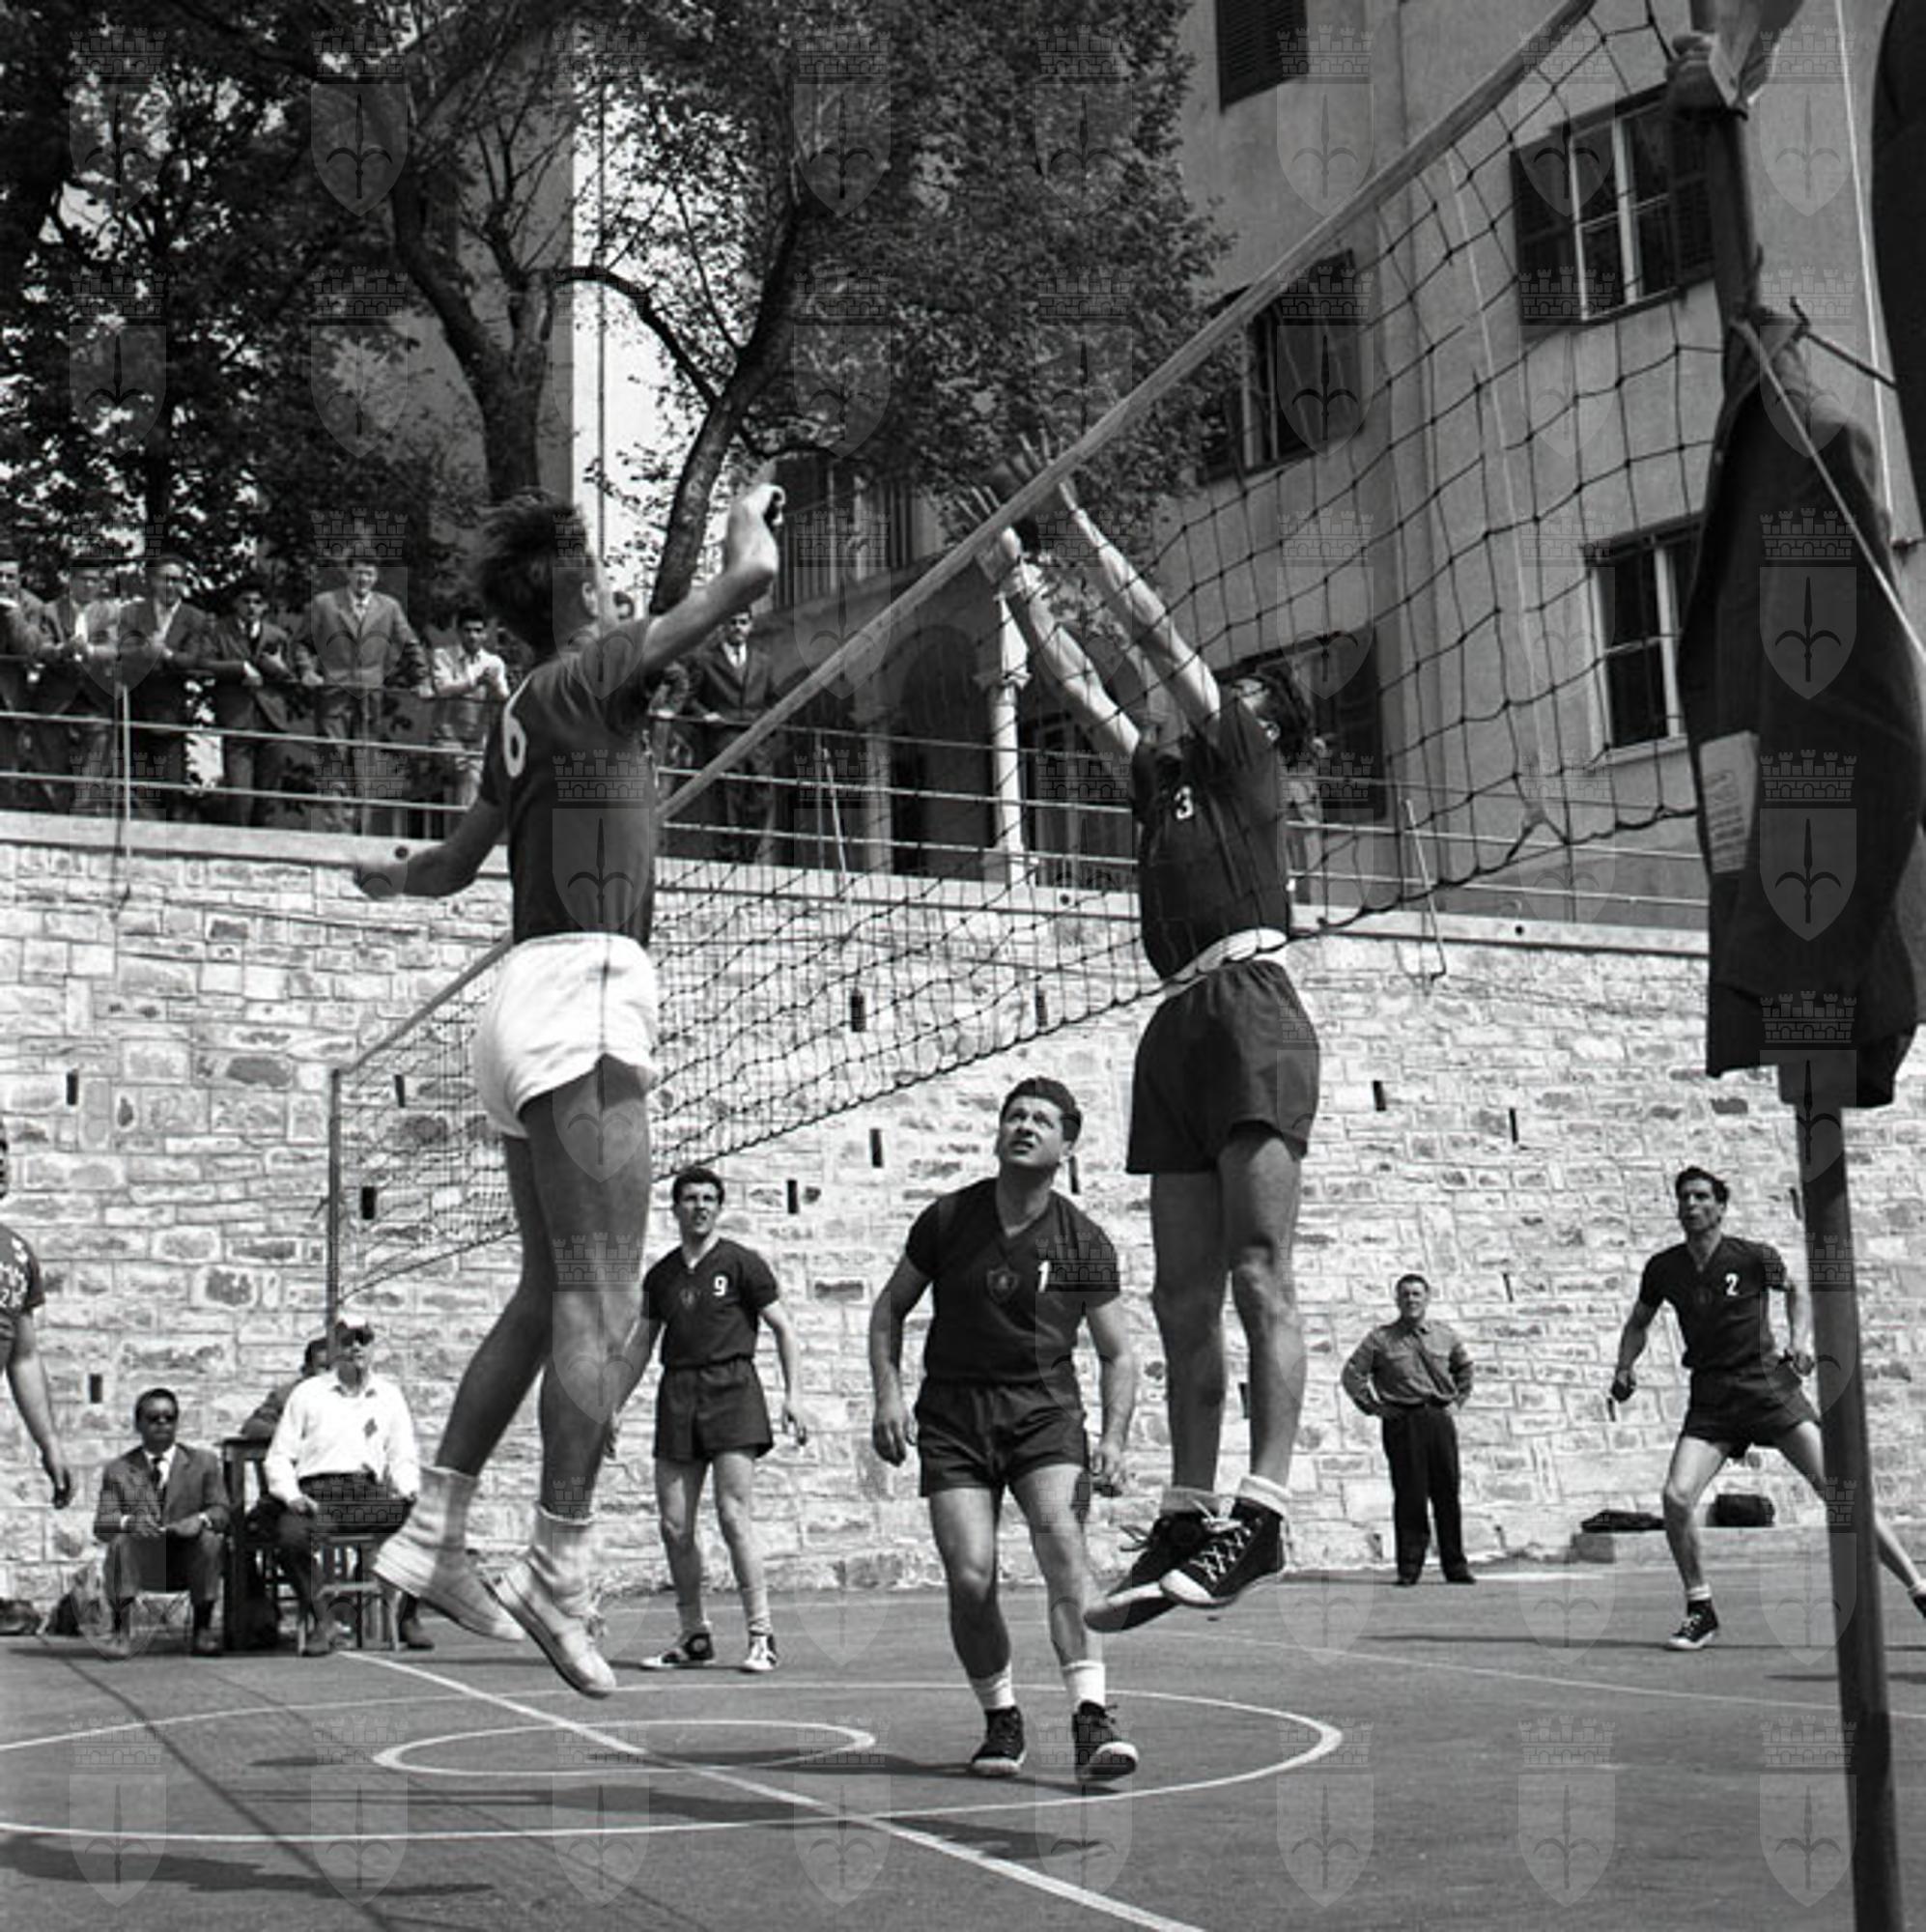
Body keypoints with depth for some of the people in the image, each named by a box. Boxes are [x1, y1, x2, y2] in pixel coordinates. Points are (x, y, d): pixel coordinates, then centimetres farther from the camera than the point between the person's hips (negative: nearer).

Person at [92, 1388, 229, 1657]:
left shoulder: (203, 1462, 9)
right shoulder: (118, 1470, 7)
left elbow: (222, 1511, -2)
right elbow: (101, 1524, -4)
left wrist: (201, 1519, -27)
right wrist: (128, 1521, -28)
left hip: (187, 1563, 0)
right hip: (143, 1563, 0)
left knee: (211, 1539, -29)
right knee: (121, 1542, -29)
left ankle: (202, 1631, -18)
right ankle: (120, 1633, -27)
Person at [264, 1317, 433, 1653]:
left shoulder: (389, 1396, 21)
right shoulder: (307, 1393, 16)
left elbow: (403, 1458, 18)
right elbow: (278, 1457, 12)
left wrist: (410, 1491, -4)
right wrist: (291, 1496, -8)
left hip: (369, 1491, 2)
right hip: (318, 1493, -1)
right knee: (290, 1535, -35)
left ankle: (408, 1616, -10)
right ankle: (322, 1622, -15)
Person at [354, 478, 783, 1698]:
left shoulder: (530, 711, 20)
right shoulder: (592, 674, -2)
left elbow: (456, 863, 33)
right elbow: (749, 580, -9)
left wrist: (391, 876, 56)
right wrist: (750, 515, 15)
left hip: (534, 1004, 9)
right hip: (586, 993, -9)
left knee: (550, 1298, 12)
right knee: (602, 1305, -11)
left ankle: (435, 1534, 14)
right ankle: (559, 1574, -14)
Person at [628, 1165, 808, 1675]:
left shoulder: (741, 1263, 4)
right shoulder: (661, 1274, 16)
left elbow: (784, 1329, 3)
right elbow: (643, 1345, 22)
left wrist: (793, 1394, -6)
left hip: (731, 1389, -5)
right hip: (677, 1393, 5)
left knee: (734, 1517, -12)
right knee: (675, 1526, 2)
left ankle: (761, 1636, -6)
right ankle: (693, 1637, 14)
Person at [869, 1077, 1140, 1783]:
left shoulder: (1084, 1242, 0)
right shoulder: (948, 1218, 2)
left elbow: (1118, 1354, 6)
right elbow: (889, 1309, 13)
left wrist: (1113, 1440, -9)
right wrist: (888, 1395, 0)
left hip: (1046, 1411, -1)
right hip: (952, 1414, 1)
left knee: (1062, 1539, -25)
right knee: (969, 1576, -12)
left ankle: (1091, 1717, -30)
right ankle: (1001, 1719, 10)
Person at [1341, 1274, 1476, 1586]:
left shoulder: (1444, 1336, 11)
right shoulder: (1380, 1339, 3)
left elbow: (1464, 1367, 27)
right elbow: (1352, 1374, 3)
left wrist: (1458, 1401, 16)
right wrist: (1372, 1406, -2)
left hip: (1440, 1418, 3)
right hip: (1402, 1421, -3)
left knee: (1447, 1494, 3)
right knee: (1409, 1495, -5)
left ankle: (1456, 1566, 9)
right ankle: (1409, 1567, 0)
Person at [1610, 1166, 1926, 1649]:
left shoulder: (1753, 1257, -4)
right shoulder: (1663, 1269, 3)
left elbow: (1795, 1290, 16)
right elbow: (1638, 1323, 20)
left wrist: (1800, 1339, 0)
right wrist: (1624, 1368, 4)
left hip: (1769, 1387, -2)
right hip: (1710, 1401, 2)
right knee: (1676, 1496, -16)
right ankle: (1700, 1611, 2)